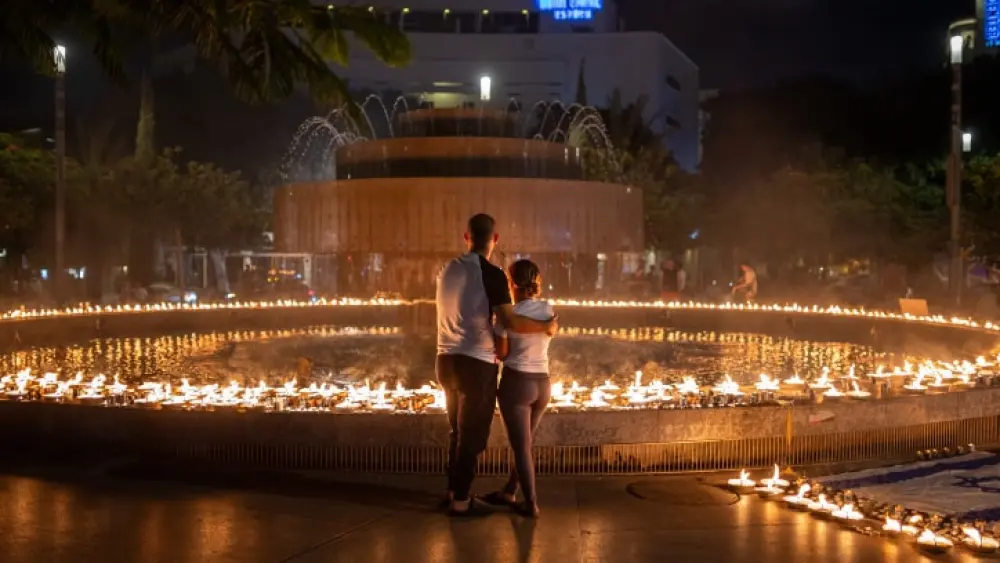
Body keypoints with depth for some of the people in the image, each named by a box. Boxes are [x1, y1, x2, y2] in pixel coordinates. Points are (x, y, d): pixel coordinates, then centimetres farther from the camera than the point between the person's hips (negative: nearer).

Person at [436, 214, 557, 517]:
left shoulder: (448, 270, 8)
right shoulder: (491, 274, -13)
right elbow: (510, 321, -21)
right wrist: (546, 326, -7)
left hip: (447, 359, 7)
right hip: (476, 362, -7)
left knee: (458, 430, 20)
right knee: (472, 433, 4)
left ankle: (452, 491, 28)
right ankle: (460, 500, 9)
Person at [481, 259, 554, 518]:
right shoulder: (549, 310, 1)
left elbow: (501, 353, -7)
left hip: (516, 383, -6)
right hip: (542, 384, 6)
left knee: (521, 446, 2)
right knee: (523, 443, 18)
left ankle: (531, 504, 4)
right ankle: (508, 492, 30)